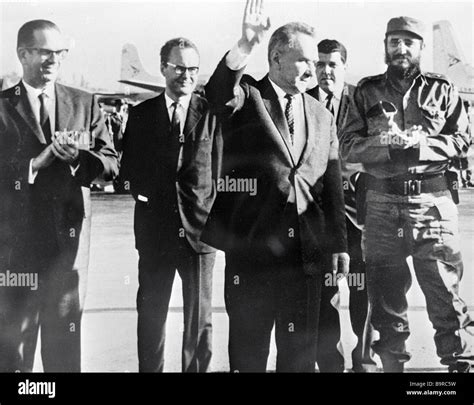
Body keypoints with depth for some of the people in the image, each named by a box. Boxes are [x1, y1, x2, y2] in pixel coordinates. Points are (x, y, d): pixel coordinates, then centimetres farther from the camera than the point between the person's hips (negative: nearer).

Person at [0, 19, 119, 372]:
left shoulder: (84, 104, 9)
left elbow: (111, 163, 4)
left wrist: (78, 157, -14)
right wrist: (38, 162, -19)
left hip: (71, 233, 2)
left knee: (66, 327, 11)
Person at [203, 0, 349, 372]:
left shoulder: (322, 116, 13)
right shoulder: (246, 97, 1)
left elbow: (332, 185, 13)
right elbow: (218, 94, -24)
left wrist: (339, 243, 10)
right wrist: (245, 46, -37)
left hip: (306, 249, 4)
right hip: (251, 244, -4)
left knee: (300, 349, 11)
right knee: (248, 348, 8)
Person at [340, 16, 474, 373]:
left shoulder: (442, 90, 11)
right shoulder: (367, 91, 13)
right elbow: (348, 146, 4)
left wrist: (419, 145, -12)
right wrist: (385, 144, -13)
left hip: (434, 202, -1)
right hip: (382, 205, 2)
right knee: (385, 293, 8)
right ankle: (392, 362, 21)